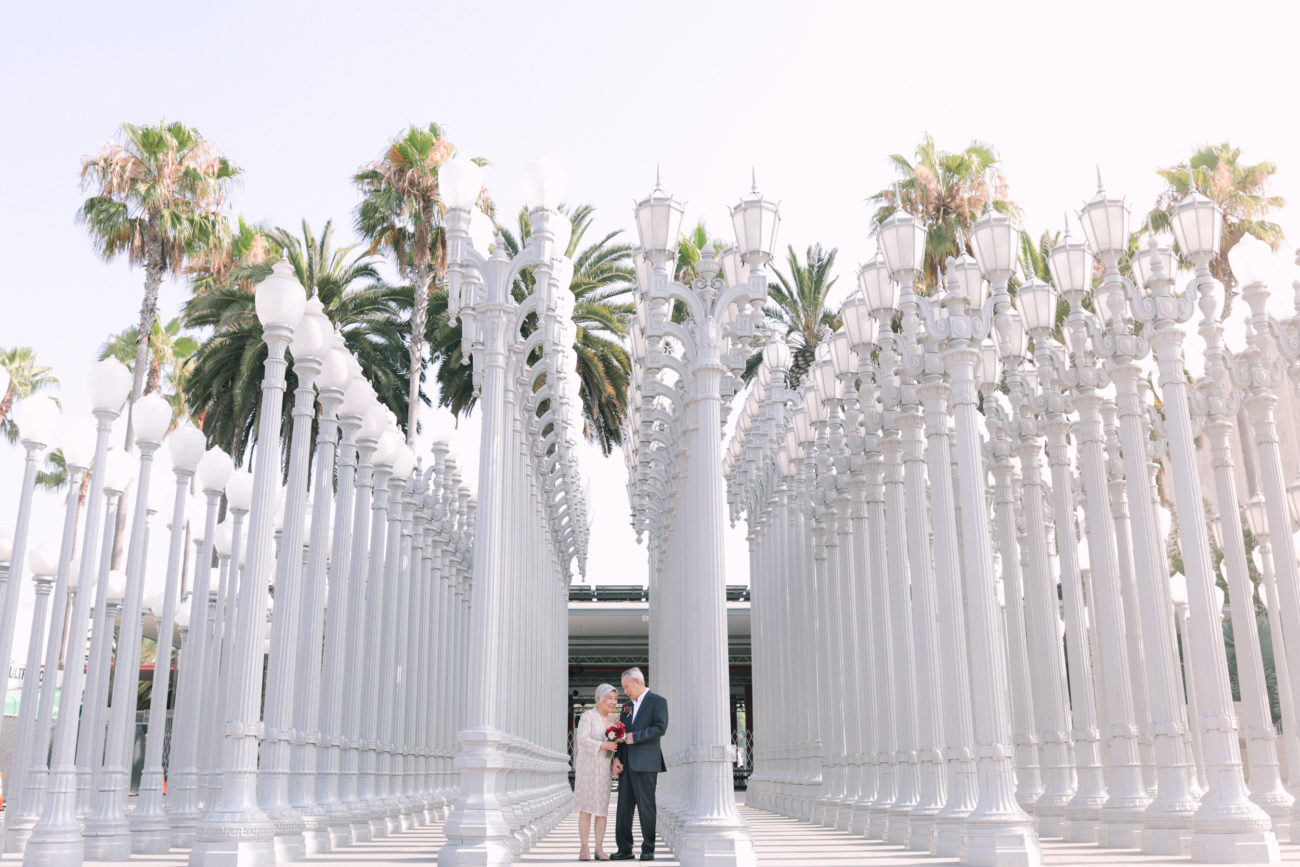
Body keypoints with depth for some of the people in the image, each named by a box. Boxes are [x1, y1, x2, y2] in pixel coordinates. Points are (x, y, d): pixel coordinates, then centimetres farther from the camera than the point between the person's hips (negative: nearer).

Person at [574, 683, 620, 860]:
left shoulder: (611, 720, 13)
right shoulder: (587, 716, -8)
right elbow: (582, 741, -19)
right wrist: (604, 745, -24)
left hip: (604, 769, 6)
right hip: (587, 766, -6)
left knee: (602, 808, 1)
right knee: (586, 808, -4)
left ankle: (599, 849, 3)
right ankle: (584, 848, 2)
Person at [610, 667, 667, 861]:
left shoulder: (658, 701, -1)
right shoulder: (628, 705, 20)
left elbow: (660, 728, -14)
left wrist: (635, 737, -15)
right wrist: (616, 758, 3)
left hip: (645, 763, -7)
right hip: (627, 764, 7)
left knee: (646, 807, -3)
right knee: (623, 807, 5)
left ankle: (648, 850, 6)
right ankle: (625, 849, 11)